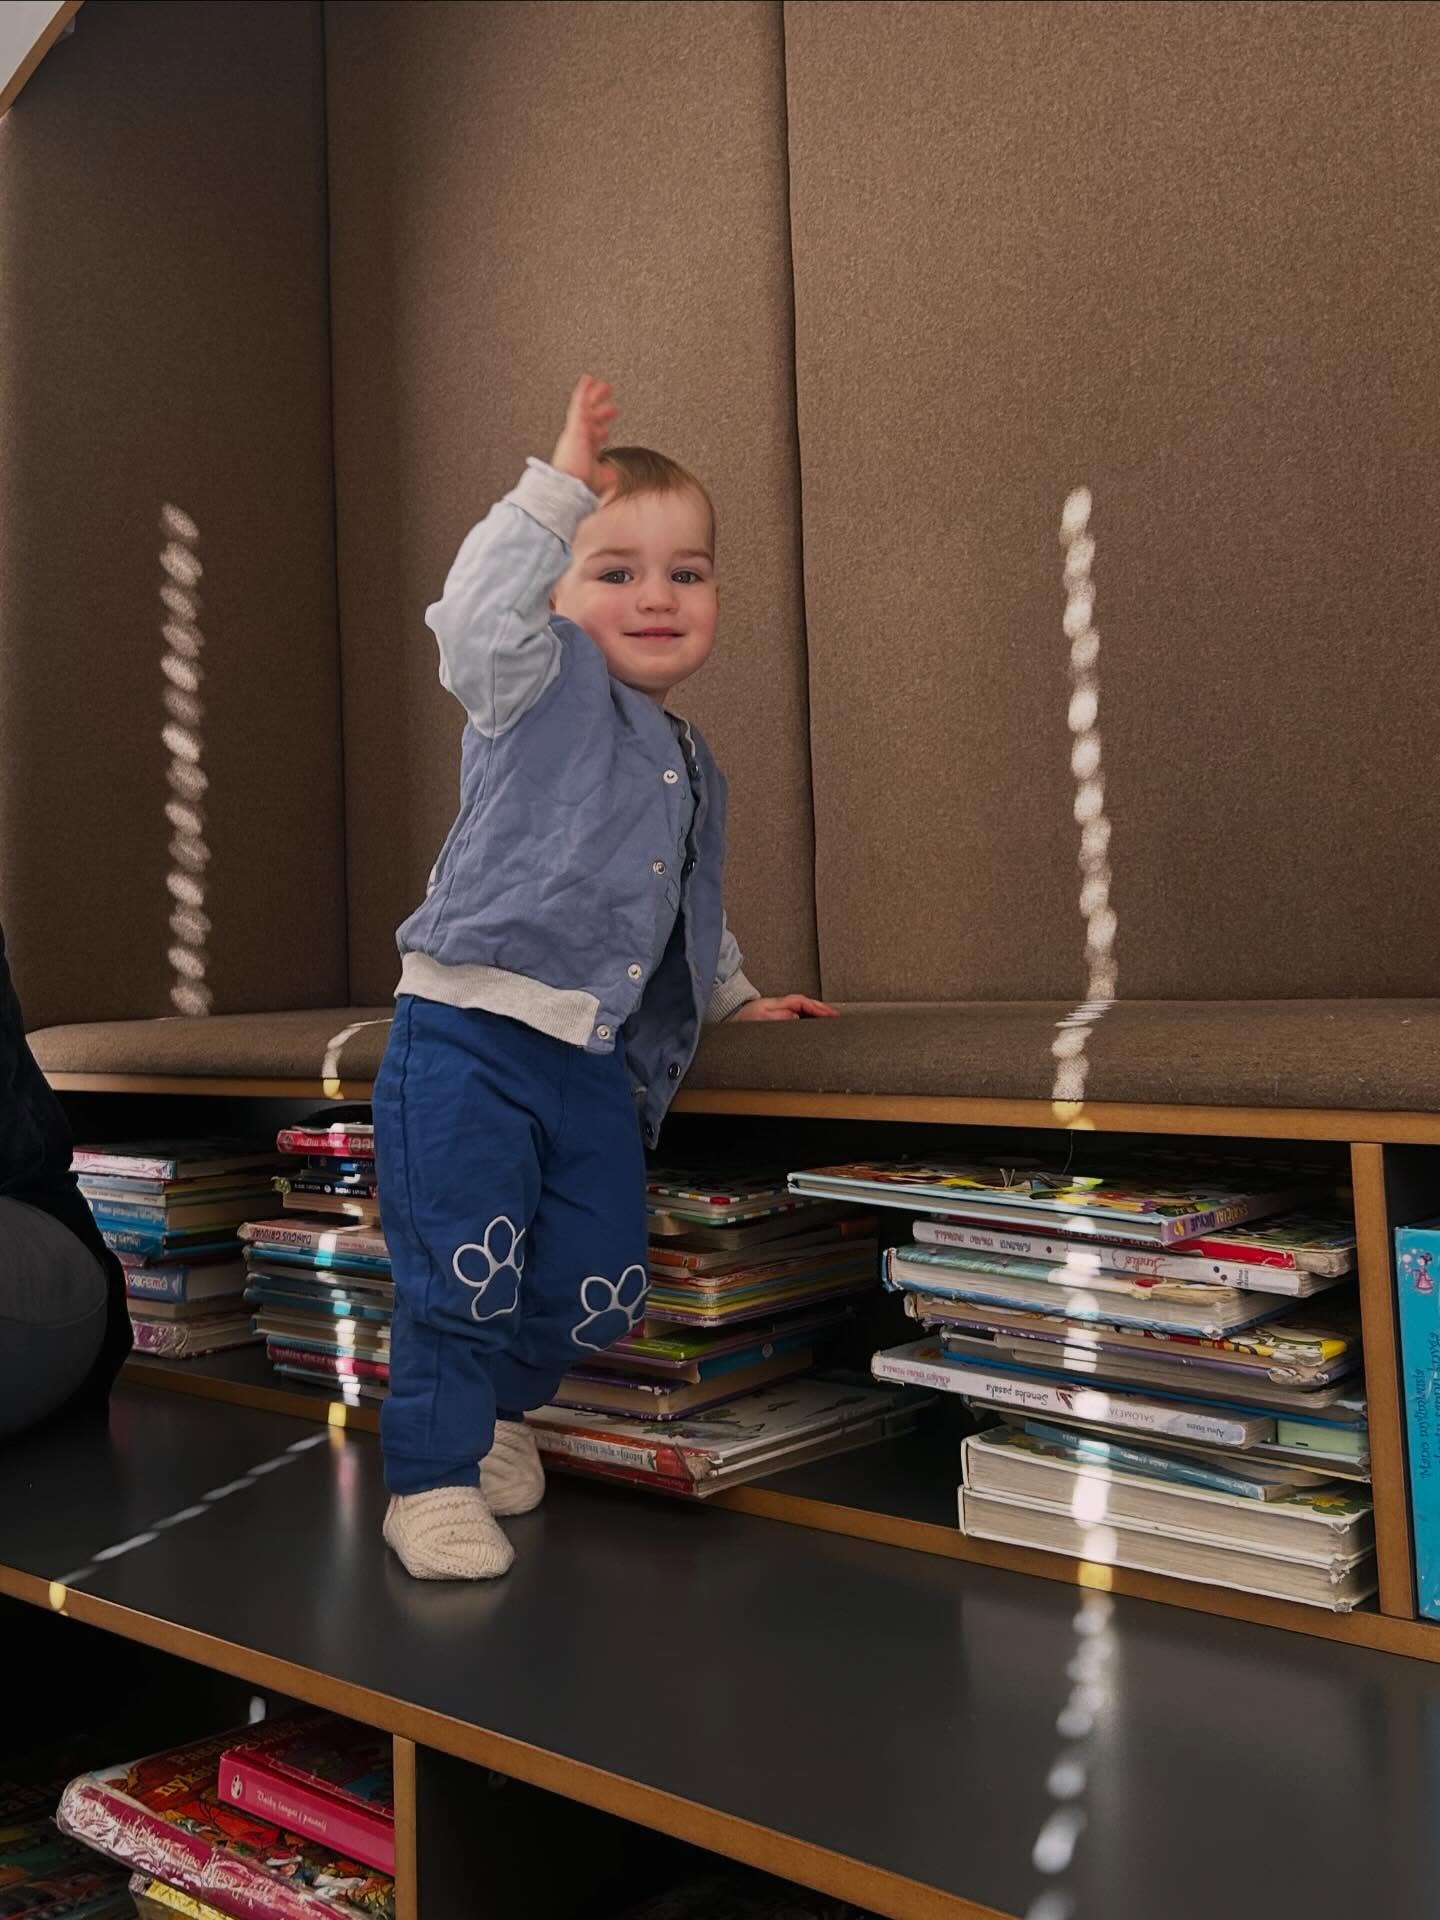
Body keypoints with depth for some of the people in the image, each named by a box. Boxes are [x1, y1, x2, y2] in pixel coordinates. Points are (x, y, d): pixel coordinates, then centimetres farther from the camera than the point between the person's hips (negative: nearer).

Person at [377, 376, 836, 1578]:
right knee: (460, 1280, -6)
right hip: (467, 1038, -6)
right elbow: (479, 610, -23)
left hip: (596, 1064, 7)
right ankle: (431, 1480, 14)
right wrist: (558, 488, -20)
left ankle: (497, 1404, 37)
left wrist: (733, 995, 36)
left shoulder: (695, 770, 21)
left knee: (599, 1290, 9)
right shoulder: (543, 687, -1)